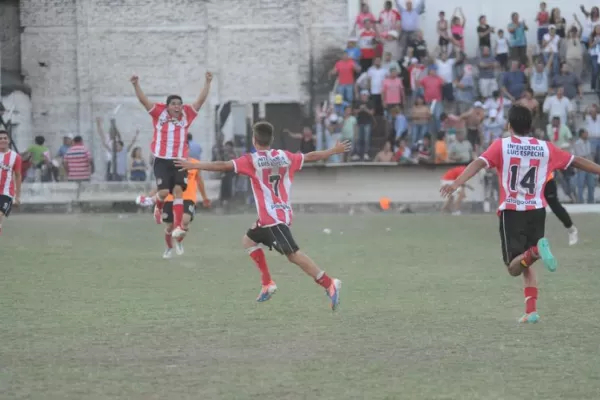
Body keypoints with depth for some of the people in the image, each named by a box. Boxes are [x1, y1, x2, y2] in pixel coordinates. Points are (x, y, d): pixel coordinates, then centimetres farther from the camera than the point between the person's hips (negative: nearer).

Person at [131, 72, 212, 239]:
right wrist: (136, 85, -21)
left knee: (178, 191, -10)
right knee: (164, 192, -10)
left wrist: (207, 83, -8)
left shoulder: (187, 114, 4)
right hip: (162, 161, -1)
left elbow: (200, 100, 2)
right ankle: (158, 208, 27)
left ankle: (177, 227, -11)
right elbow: (144, 101, -8)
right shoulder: (159, 113, 0)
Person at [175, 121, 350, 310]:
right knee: (249, 240, 22)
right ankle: (267, 284, 16)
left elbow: (223, 166, -13)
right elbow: (311, 156, 20)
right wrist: (334, 151, 35)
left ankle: (329, 284, -20)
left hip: (271, 216, -8)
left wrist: (193, 166, -7)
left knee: (293, 254, -12)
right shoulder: (285, 157, 9)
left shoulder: (252, 160, -8)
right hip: (283, 213, 8)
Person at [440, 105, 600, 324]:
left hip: (511, 211, -3)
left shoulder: (501, 146, -2)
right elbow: (578, 161, 12)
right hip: (537, 211, 3)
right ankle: (531, 311, 2)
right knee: (527, 265, 17)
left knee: (514, 267, -3)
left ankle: (535, 251, -35)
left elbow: (478, 163, -17)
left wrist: (456, 183, -26)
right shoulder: (546, 148, 5)